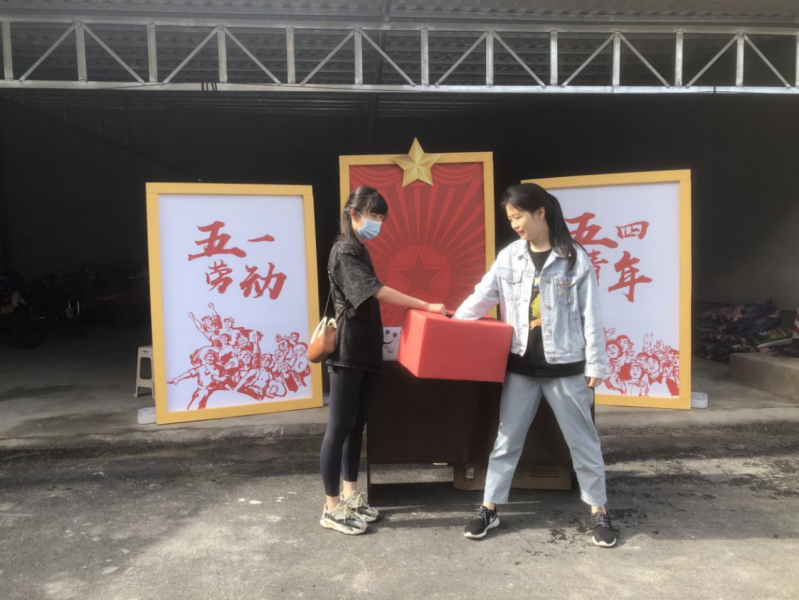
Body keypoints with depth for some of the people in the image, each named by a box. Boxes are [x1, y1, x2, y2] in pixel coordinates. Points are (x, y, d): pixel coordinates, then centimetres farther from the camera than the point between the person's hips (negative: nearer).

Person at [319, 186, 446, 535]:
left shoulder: (359, 251, 16)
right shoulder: (344, 252, -13)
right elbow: (377, 291, -23)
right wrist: (426, 306, -25)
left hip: (365, 351, 9)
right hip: (347, 353, -9)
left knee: (357, 426, 14)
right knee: (339, 427, -2)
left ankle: (350, 495, 25)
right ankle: (331, 507, 7)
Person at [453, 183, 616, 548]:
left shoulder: (575, 258, -6)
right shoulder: (508, 257, 2)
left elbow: (590, 316, -4)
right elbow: (481, 298, 4)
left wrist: (595, 365, -5)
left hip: (565, 366, -3)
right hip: (521, 365, 3)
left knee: (582, 440, 12)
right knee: (506, 439, 11)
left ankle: (598, 510, 29)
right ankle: (489, 508, 24)